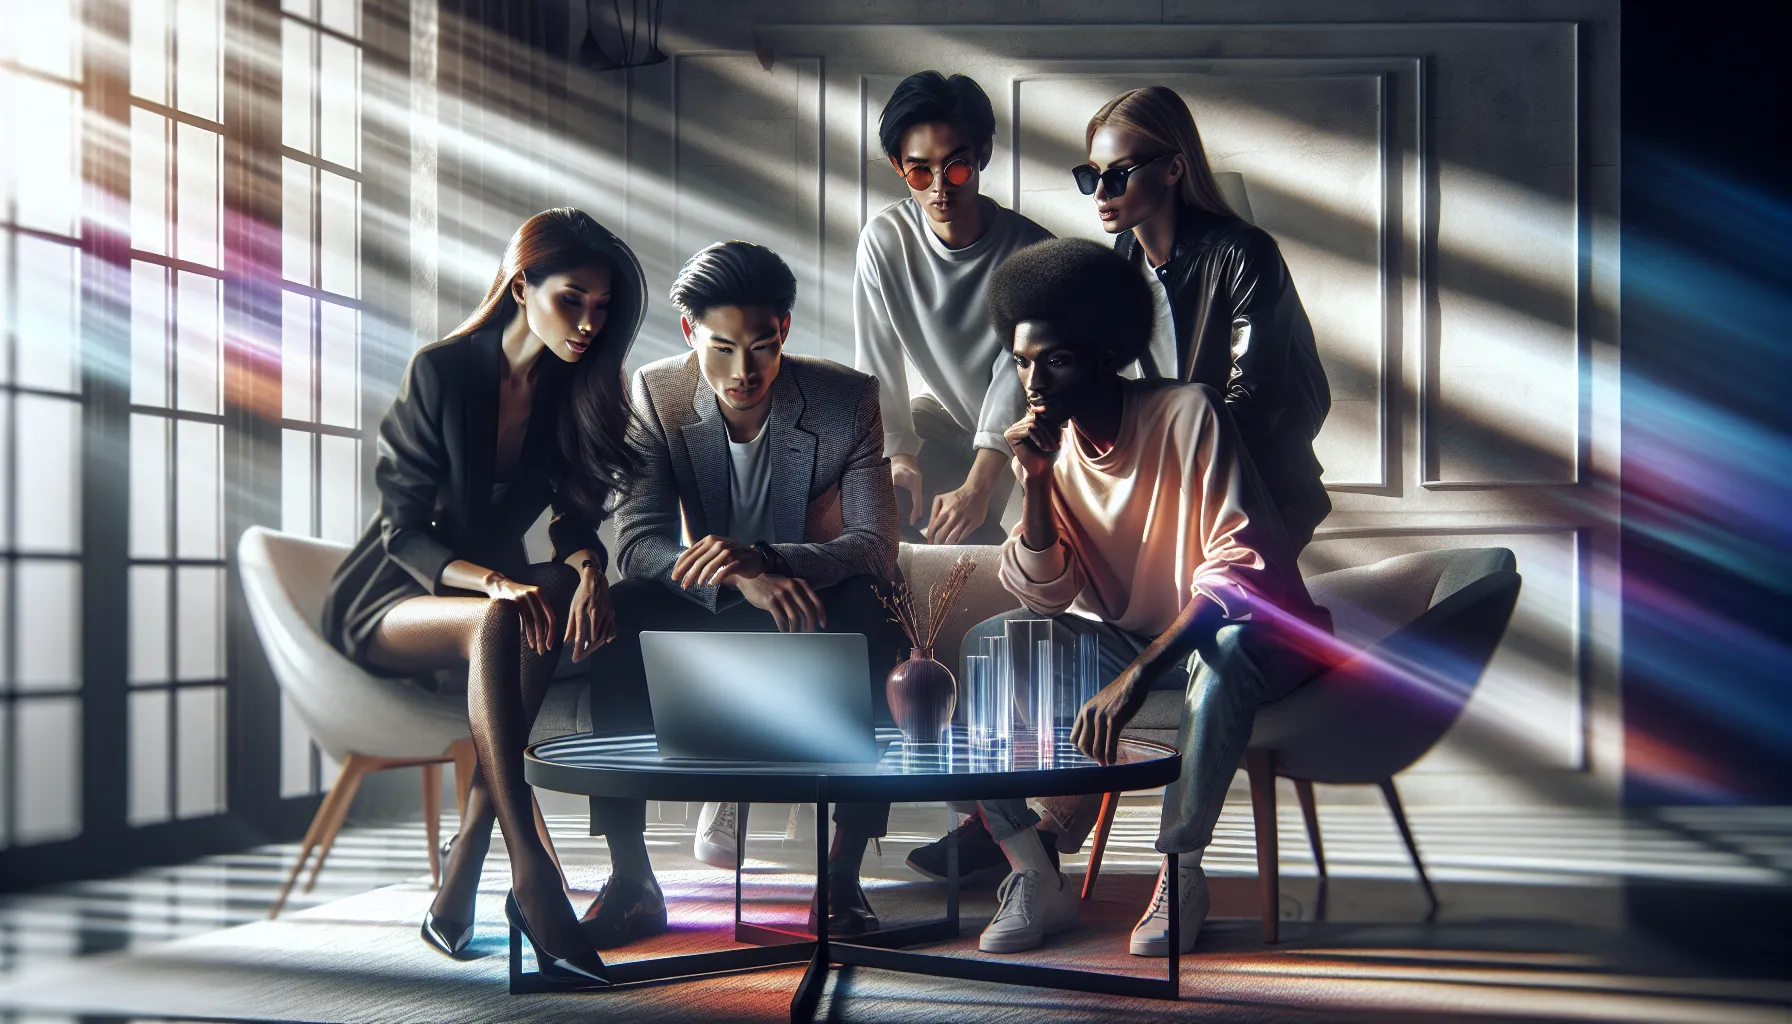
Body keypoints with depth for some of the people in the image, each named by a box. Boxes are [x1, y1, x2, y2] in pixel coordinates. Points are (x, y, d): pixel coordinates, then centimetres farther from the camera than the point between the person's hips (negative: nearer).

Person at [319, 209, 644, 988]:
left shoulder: (575, 392, 1)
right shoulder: (442, 372, -13)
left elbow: (575, 518, -1)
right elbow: (405, 530, -16)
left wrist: (587, 570, -27)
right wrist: (496, 585, -35)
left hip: (489, 593, 4)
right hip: (387, 602, -4)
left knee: (553, 610, -33)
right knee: (502, 622, -38)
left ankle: (458, 888, -34)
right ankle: (530, 878, -46)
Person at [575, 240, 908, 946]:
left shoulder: (847, 399, -13)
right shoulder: (654, 395, -9)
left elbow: (877, 545, -20)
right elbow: (635, 543, -17)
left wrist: (762, 559, -39)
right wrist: (740, 582, -37)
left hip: (811, 604, -1)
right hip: (708, 608, 1)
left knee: (871, 621, -35)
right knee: (618, 616, -29)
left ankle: (843, 873, -29)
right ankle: (630, 878, -26)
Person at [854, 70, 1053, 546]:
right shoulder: (885, 238, -19)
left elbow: (1017, 379, -27)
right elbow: (878, 361, -13)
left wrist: (978, 487, -35)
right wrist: (899, 454, -23)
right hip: (945, 413, 3)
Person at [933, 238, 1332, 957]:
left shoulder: (1187, 414, -19)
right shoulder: (1052, 443, -1)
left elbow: (1239, 566, -27)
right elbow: (1044, 596, -4)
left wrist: (1137, 675, -37)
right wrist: (1035, 482, -19)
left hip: (1239, 634, -5)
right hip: (1130, 639, 6)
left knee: (1227, 649, -40)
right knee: (987, 644, -12)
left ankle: (1180, 871, -23)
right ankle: (1035, 877, -13)